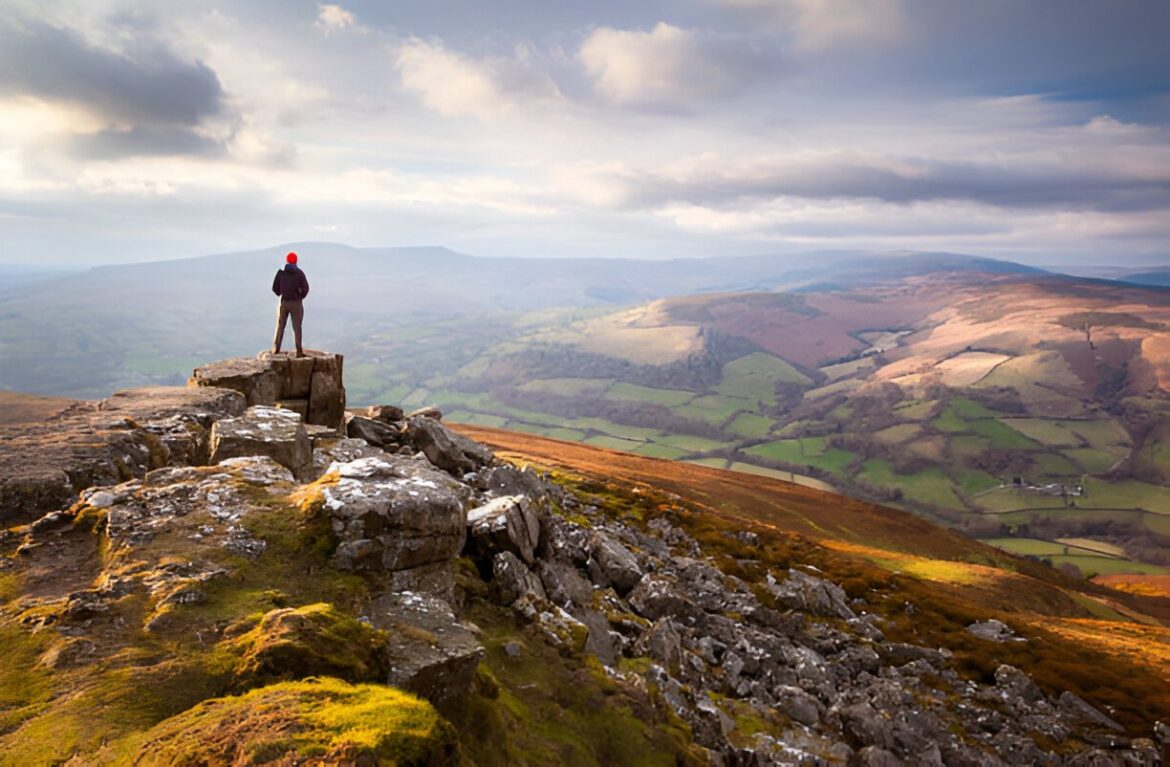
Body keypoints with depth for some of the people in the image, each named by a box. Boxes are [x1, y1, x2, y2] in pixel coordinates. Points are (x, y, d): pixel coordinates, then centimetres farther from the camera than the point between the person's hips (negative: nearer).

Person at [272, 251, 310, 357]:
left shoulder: (280, 272, 0)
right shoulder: (299, 272, -5)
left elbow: (275, 288, 1)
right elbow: (306, 288, -11)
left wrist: (281, 295, 16)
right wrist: (300, 297, 5)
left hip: (283, 302, 2)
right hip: (296, 303, -2)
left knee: (280, 326, 13)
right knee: (297, 327, 2)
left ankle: (276, 348, 14)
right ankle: (299, 351, -2)